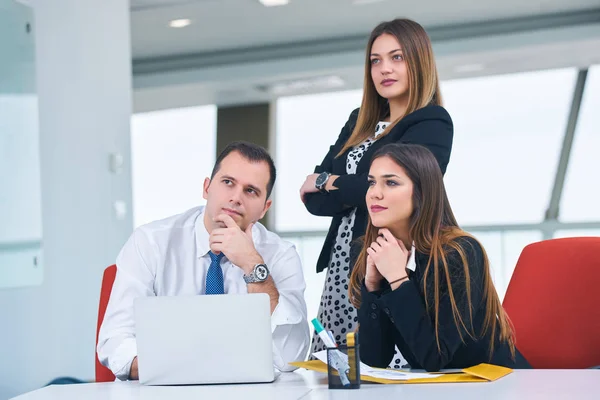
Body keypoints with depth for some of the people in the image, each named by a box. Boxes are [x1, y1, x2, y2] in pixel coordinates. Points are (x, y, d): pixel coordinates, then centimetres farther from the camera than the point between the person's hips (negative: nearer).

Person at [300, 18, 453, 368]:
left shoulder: (432, 123, -3)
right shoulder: (359, 122, 16)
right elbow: (313, 199, 9)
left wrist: (327, 182, -3)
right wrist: (357, 189, -11)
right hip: (343, 267, 6)